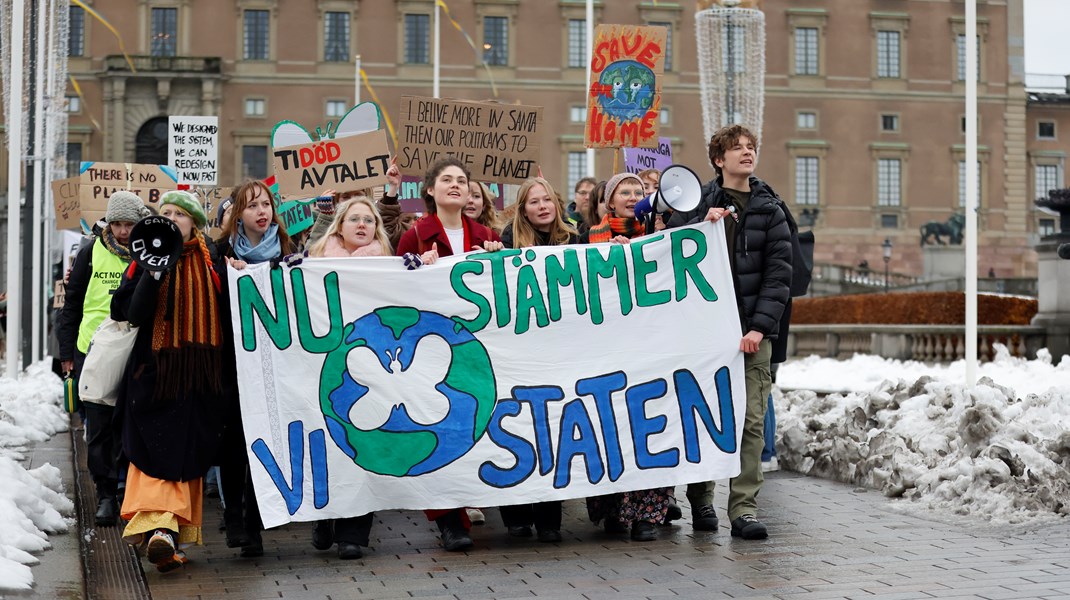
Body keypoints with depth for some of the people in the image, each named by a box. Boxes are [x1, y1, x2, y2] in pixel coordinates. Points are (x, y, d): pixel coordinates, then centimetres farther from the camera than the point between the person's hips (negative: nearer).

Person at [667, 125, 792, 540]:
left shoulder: (768, 209, 9)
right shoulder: (697, 202, 9)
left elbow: (779, 272, 3)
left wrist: (760, 326, -8)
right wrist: (703, 226, -12)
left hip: (752, 330, 0)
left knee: (751, 421, -5)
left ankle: (744, 507, -1)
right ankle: (700, 499, 19)